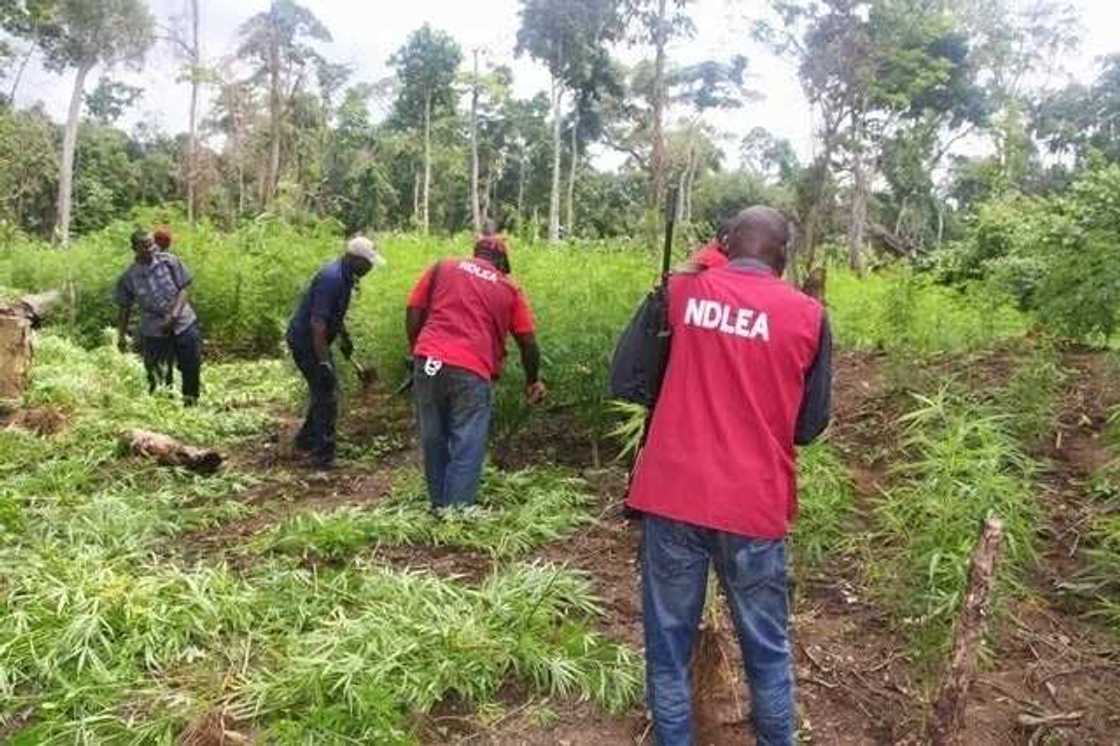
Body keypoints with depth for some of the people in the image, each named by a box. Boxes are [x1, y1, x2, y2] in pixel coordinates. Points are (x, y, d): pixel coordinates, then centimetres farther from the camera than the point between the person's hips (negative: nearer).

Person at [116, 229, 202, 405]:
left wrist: (173, 316, -16)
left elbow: (183, 289, -4)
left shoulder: (169, 261, -5)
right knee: (158, 377, 2)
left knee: (192, 368, 8)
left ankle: (191, 403, 27)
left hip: (184, 324, 1)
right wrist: (121, 336, 2)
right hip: (154, 333, -1)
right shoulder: (128, 278, -4)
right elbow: (125, 309, 5)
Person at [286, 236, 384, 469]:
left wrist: (344, 337, 28)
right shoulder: (332, 278, -25)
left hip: (314, 340, 10)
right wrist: (323, 362, -29)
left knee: (324, 391, 19)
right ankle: (323, 456, -1)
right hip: (305, 341, -10)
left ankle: (306, 440, 33)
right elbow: (317, 322, -29)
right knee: (327, 395, -7)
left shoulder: (345, 277, 6)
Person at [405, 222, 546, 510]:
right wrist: (533, 381, 28)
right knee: (466, 453, 3)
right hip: (472, 373, -3)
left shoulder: (443, 267, 18)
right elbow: (528, 343, 13)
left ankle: (439, 510, 27)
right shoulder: (510, 289, 15)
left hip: (429, 363, 3)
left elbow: (413, 314, 12)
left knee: (433, 444, 16)